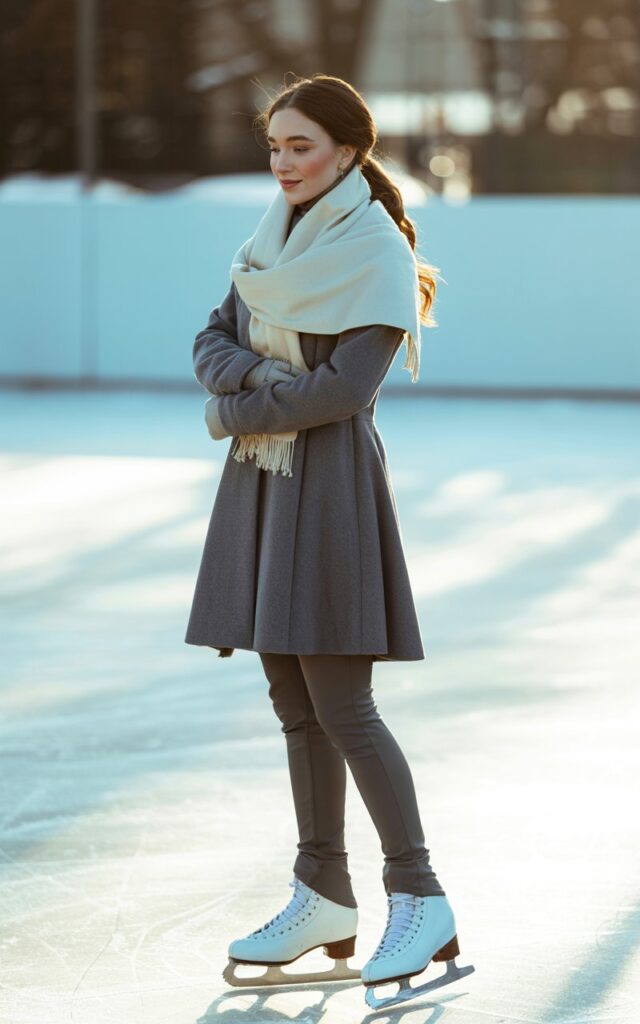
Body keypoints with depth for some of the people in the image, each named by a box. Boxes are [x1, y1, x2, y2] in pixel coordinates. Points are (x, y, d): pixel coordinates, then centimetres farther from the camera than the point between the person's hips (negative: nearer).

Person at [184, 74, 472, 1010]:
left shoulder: (377, 252, -10)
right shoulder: (273, 239, 13)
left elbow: (348, 386, -18)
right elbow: (212, 343, 10)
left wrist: (238, 409, -9)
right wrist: (249, 376, -12)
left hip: (330, 481, -7)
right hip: (261, 482, 7)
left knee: (340, 703, -10)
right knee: (294, 702, 9)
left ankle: (420, 899, -4)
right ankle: (325, 899, 16)